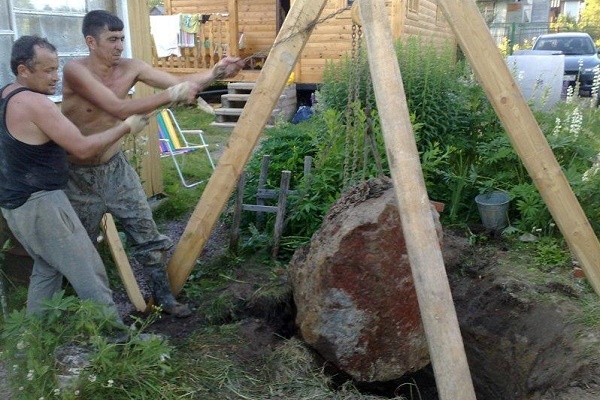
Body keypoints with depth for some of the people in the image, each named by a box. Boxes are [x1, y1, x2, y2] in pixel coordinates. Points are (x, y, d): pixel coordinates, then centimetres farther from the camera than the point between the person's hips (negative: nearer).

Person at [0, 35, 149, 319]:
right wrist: (125, 127, -11)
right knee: (89, 274, -3)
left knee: (47, 268, 21)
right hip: (40, 203, -10)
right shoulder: (34, 103, -20)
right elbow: (83, 149, -21)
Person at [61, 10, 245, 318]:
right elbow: (120, 109, -33)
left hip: (115, 166, 5)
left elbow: (178, 82, -8)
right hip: (79, 175, -4)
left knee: (147, 233, 5)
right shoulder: (75, 71, -23)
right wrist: (171, 95, -37)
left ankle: (163, 297, 21)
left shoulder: (130, 68, -6)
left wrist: (215, 73, -24)